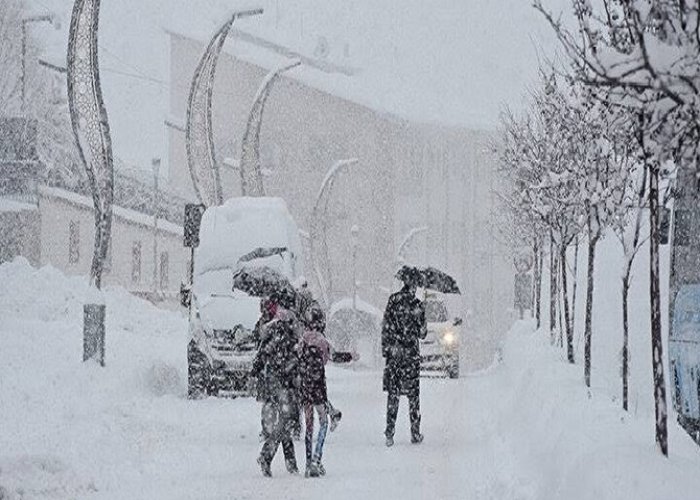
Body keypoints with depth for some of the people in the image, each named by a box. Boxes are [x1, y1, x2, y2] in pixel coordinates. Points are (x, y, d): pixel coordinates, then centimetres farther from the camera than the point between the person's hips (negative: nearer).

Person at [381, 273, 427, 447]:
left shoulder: (393, 300, -1)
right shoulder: (418, 306, -7)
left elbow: (385, 327, 0)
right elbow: (422, 333, -2)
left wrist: (385, 349, 6)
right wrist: (423, 330, 21)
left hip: (393, 353, 2)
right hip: (411, 353, -1)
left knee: (392, 393, 5)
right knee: (413, 393, 7)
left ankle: (389, 433, -1)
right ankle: (415, 434, 9)